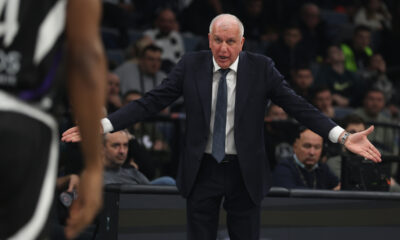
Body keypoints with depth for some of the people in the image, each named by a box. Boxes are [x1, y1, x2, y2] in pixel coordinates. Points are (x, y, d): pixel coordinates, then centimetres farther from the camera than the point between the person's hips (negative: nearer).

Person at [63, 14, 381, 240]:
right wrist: (102, 126, -15)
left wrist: (343, 136, -21)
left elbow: (298, 105, -9)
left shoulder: (261, 68, -5)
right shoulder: (191, 65, -4)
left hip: (245, 173, -1)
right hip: (202, 170, 1)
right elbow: (151, 101, -6)